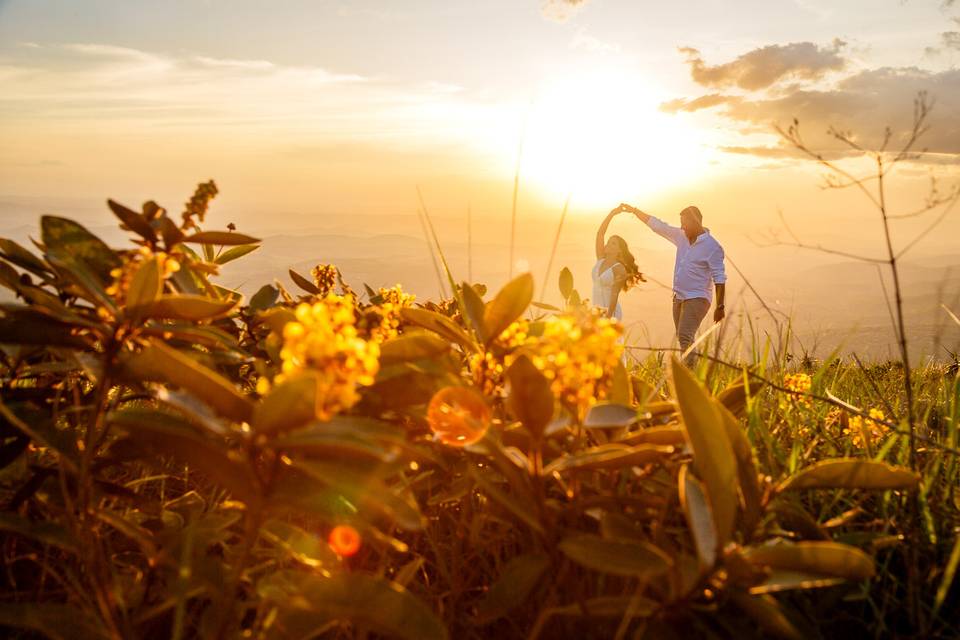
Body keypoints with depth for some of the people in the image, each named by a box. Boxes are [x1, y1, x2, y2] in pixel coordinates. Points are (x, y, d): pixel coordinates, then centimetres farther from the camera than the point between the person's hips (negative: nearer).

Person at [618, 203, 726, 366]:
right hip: (679, 298, 8)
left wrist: (720, 307, -16)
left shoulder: (712, 246, -11)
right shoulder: (682, 237, 10)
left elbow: (720, 279, -13)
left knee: (685, 336, -23)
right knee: (682, 339, 9)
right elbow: (657, 225, 18)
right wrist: (634, 210, 19)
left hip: (697, 299, -8)